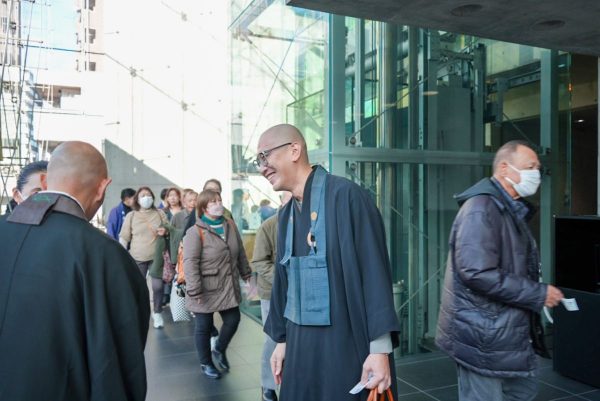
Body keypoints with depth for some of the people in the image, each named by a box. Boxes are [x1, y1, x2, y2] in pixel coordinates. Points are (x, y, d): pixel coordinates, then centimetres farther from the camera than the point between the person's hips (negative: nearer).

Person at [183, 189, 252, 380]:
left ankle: (220, 350, 39)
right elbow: (190, 263, -20)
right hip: (206, 290, -6)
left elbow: (240, 253, 14)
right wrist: (194, 291, -23)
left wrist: (246, 274, 16)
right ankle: (206, 363, 30)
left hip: (228, 287, 6)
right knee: (204, 327, 9)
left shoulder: (230, 226, 4)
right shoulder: (195, 232, -16)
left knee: (233, 320, 11)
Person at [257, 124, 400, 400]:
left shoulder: (345, 195, -15)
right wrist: (282, 339, 16)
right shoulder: (286, 214, 7)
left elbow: (374, 270, -18)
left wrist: (380, 350, -19)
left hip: (347, 346, -6)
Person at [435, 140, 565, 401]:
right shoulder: (481, 208, -19)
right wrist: (538, 294, -20)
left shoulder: (512, 210, 14)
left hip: (511, 332, 10)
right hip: (482, 336, -10)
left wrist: (537, 293, 7)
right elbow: (478, 273, -29)